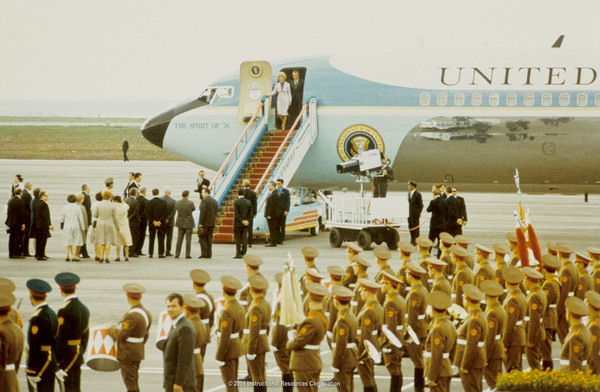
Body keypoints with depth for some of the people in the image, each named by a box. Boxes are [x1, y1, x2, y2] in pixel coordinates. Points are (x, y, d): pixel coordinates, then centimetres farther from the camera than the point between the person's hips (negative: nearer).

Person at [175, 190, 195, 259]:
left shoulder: (177, 203, -5)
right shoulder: (190, 203, -13)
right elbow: (193, 209, 7)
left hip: (180, 223, 3)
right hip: (189, 223, -3)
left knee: (179, 239, 10)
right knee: (188, 240, 2)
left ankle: (177, 254, 8)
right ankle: (187, 254, 1)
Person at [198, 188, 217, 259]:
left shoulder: (204, 201, -13)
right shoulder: (214, 201, 10)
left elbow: (203, 212, -18)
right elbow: (215, 212, 13)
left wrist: (200, 223, -16)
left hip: (205, 223, -7)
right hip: (212, 223, 7)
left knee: (202, 238, -2)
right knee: (209, 239, 9)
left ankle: (204, 254, -7)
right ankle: (209, 254, 8)